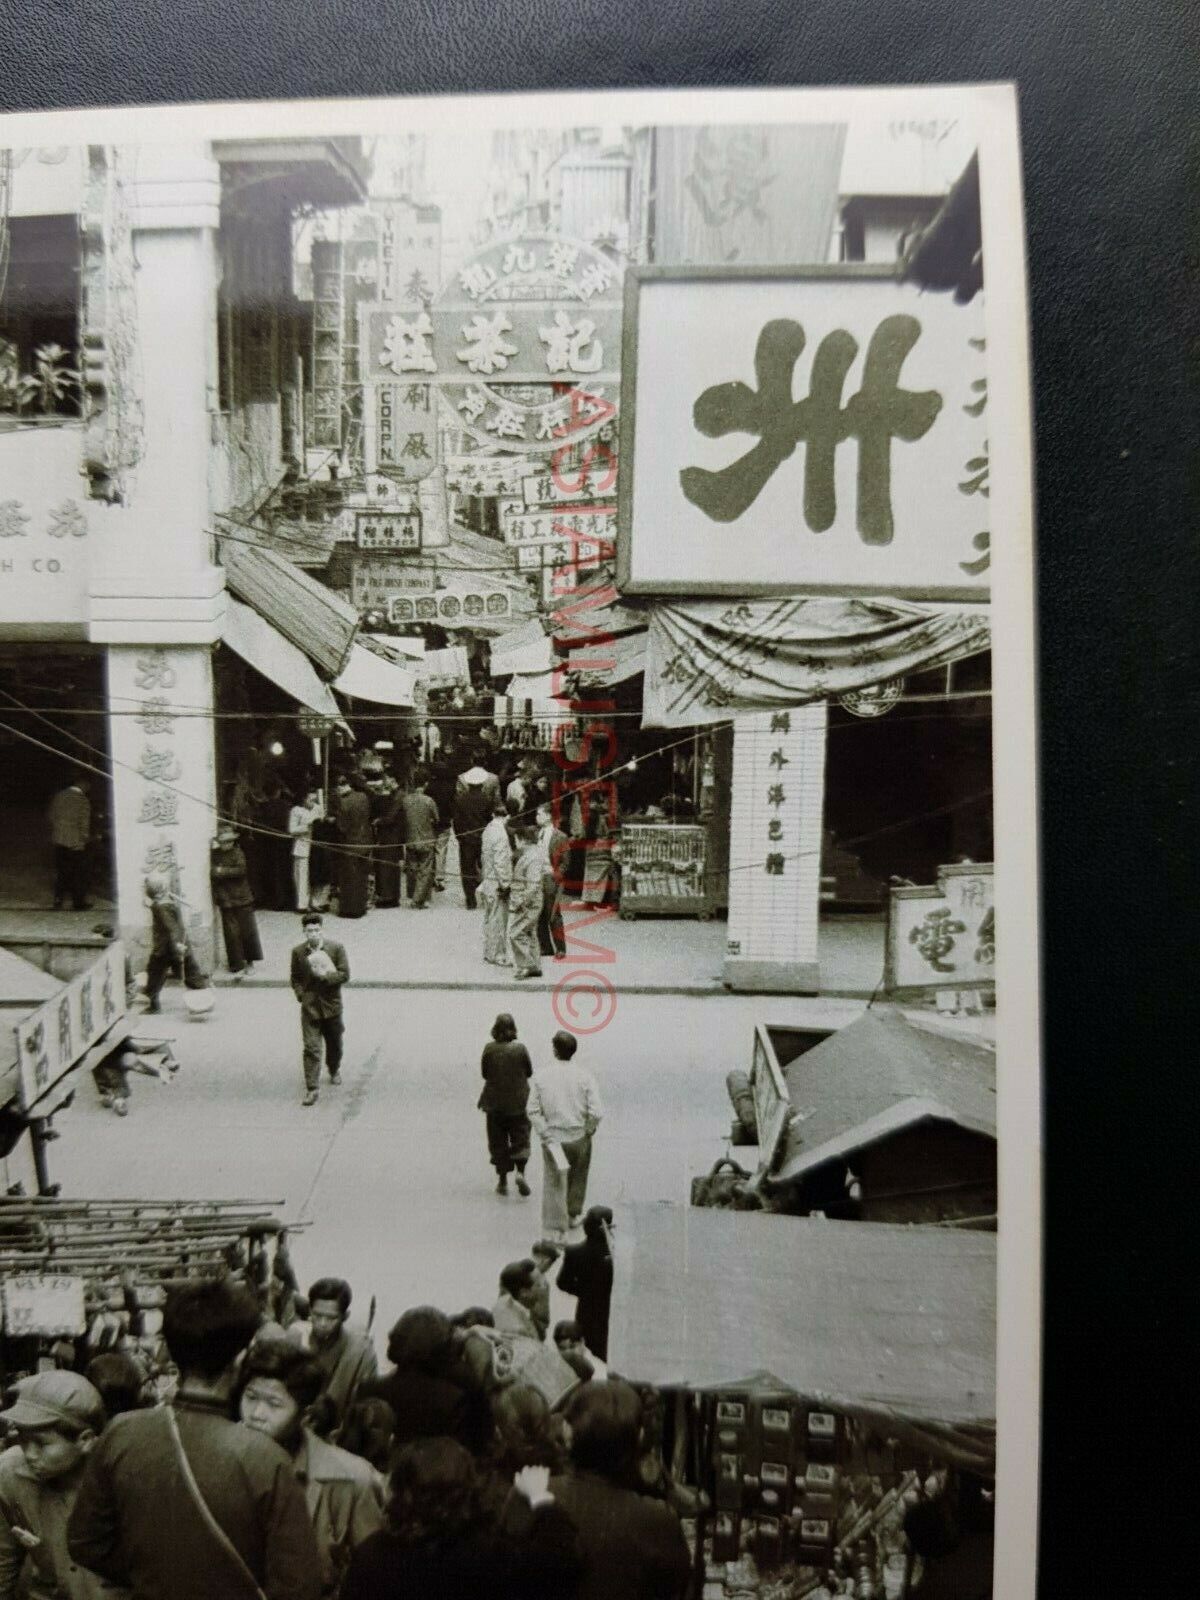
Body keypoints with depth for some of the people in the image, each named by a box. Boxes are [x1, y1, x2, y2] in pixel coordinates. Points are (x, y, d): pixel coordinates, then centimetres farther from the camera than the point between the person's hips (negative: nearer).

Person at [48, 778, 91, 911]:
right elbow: (84, 824, -16)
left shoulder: (58, 796, 2)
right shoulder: (83, 801, -16)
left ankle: (58, 900, 16)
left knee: (61, 872, 15)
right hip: (76, 843, -5)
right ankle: (79, 902, 15)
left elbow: (52, 817, 9)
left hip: (59, 841, 5)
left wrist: (54, 833, 19)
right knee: (79, 874, 8)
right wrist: (86, 839, -1)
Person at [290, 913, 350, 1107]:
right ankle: (312, 1089, -4)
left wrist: (324, 975, -22)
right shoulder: (298, 952, -3)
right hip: (309, 1007, -1)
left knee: (334, 1044, 19)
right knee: (311, 1048, -7)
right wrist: (301, 995, -6)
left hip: (332, 1005, 1)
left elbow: (344, 975, -10)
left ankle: (334, 1070, 47)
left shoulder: (337, 948, -8)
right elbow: (295, 979, 7)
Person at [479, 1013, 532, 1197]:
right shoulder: (520, 1048, -12)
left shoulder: (489, 1048, -11)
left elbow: (484, 1073, -2)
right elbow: (529, 1072, -2)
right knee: (520, 1138, 12)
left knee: (498, 1142, 11)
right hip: (518, 1101, 0)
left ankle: (502, 1181, 15)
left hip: (495, 1103, 1)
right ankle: (520, 1172, -7)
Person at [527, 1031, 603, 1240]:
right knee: (577, 1178, 23)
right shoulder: (584, 1076, -13)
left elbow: (533, 1110, -9)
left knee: (553, 1184, 5)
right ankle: (574, 1215, 41)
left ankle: (553, 1231, 2)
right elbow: (596, 1112, -16)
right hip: (579, 1137, 0)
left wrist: (546, 1136, -4)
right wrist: (589, 1131, 2)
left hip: (552, 1137, 0)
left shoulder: (541, 1075, -9)